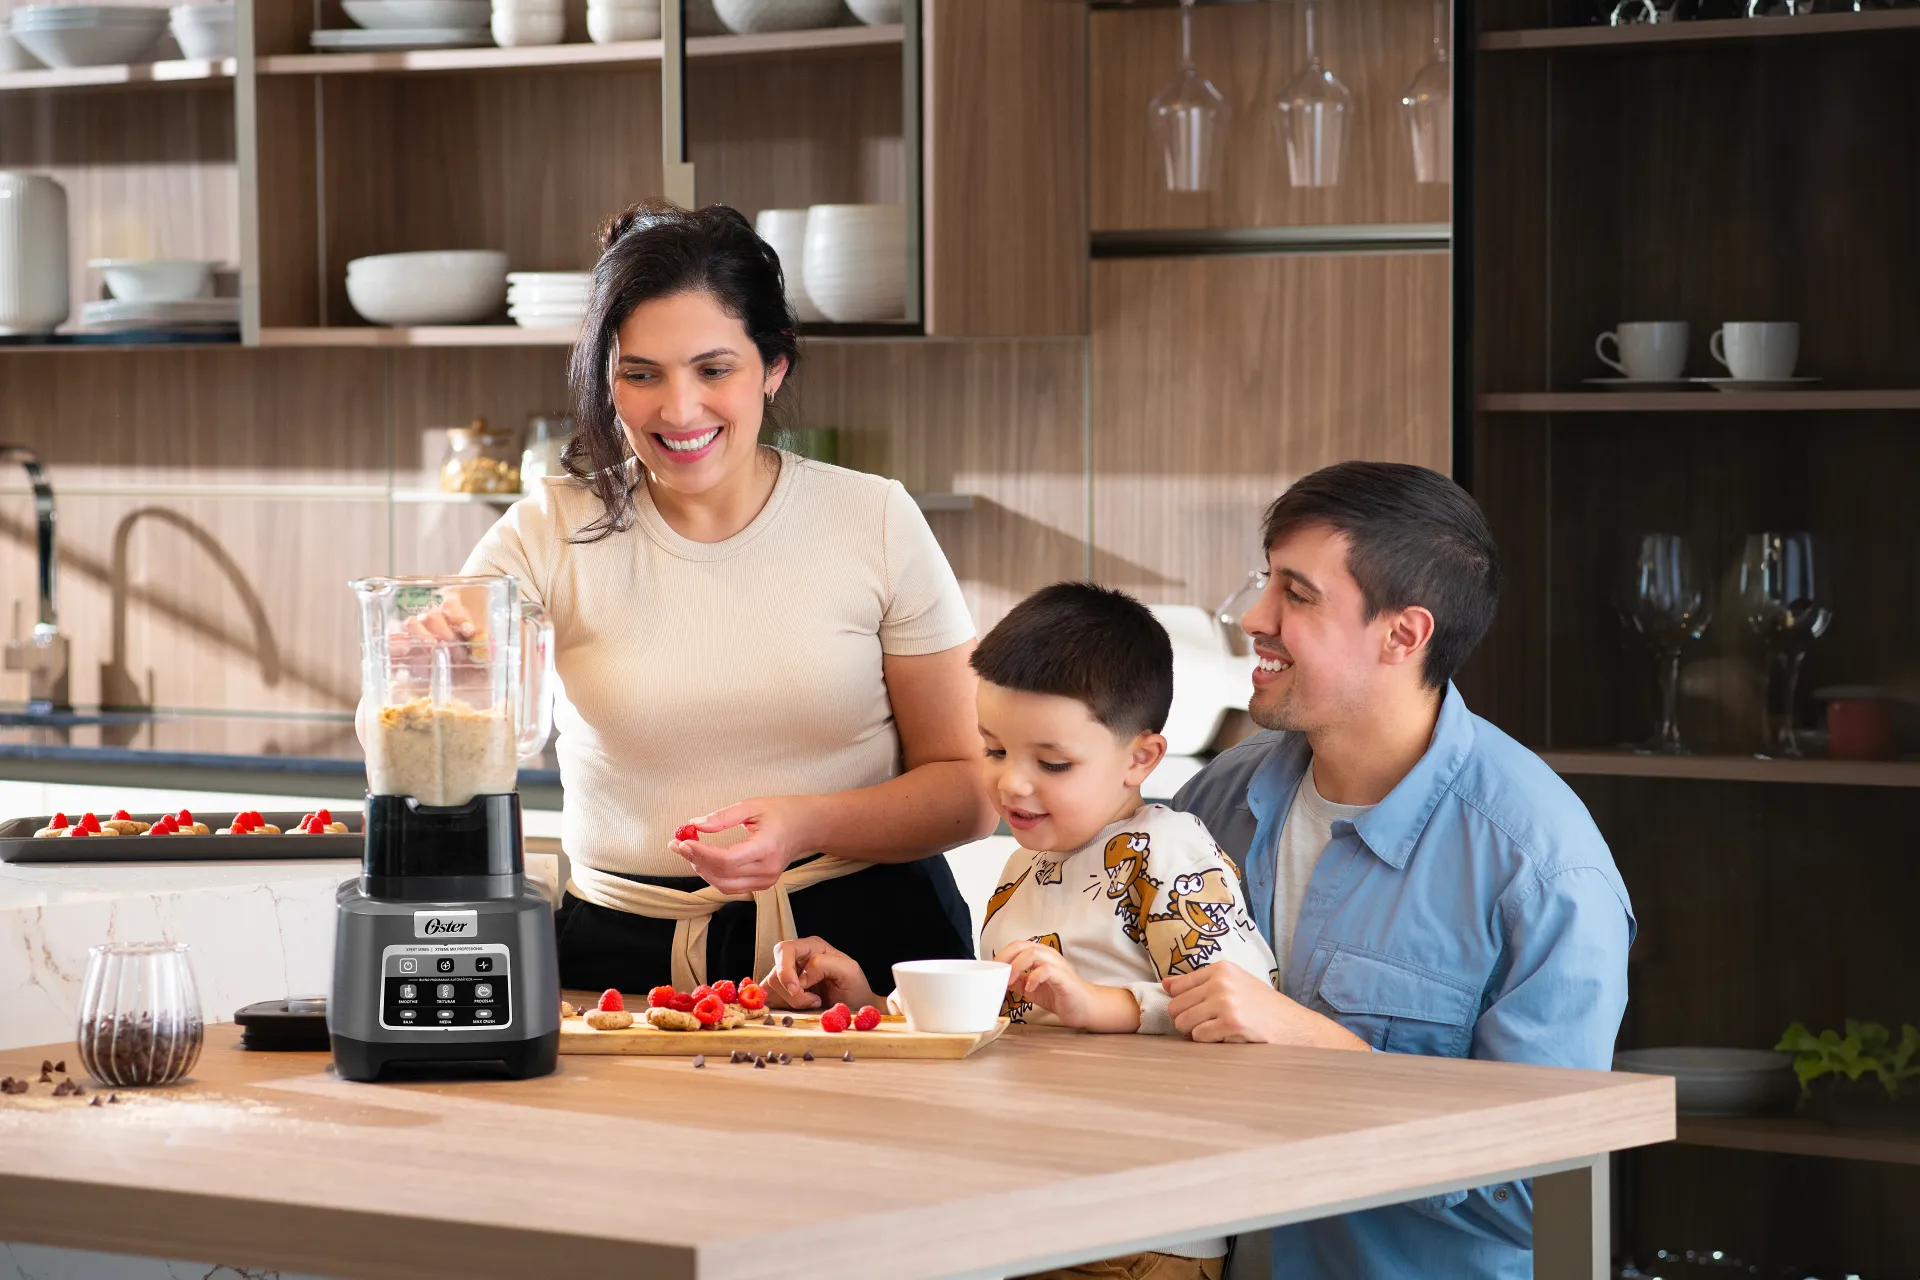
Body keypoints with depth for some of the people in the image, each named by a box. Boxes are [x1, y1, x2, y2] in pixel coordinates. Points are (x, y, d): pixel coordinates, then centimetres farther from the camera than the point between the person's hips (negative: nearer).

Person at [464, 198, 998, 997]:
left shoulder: (876, 523, 2)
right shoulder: (552, 536, 2)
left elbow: (968, 788, 4)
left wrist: (805, 826, -15)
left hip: (866, 940, 0)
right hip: (627, 960, 1)